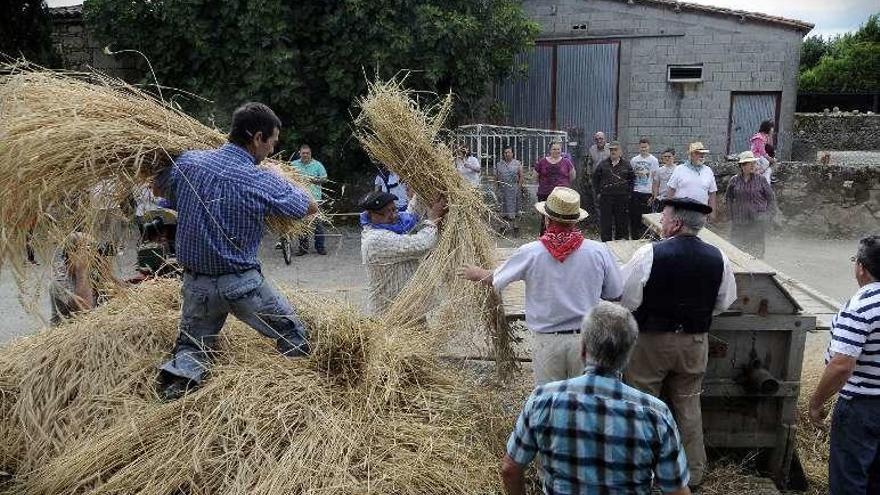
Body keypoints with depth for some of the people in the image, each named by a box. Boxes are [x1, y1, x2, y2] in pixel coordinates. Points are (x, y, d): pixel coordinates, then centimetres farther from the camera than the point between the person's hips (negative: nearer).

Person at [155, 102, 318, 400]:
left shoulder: (187, 162, -3)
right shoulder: (263, 183, -16)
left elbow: (160, 188, 18)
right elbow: (310, 208, -1)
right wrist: (284, 185, 15)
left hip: (195, 282, 4)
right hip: (242, 283, -4)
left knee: (191, 346, 20)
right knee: (294, 338, 14)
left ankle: (175, 381, -4)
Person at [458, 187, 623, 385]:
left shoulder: (530, 253, -10)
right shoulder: (599, 251, -10)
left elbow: (496, 279, 6)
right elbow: (615, 294, 3)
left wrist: (478, 273, 27)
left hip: (547, 341, 0)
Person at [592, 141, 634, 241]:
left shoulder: (626, 165, 5)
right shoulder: (603, 164, 5)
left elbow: (632, 179, 13)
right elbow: (595, 178, 11)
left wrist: (629, 192, 5)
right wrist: (598, 192, 5)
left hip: (622, 198, 0)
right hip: (605, 197, 0)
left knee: (622, 221, 6)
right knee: (605, 222, 1)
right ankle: (606, 243, 10)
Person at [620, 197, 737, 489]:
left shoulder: (649, 254, -20)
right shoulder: (718, 258, -6)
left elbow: (626, 300, -15)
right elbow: (724, 303, 6)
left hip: (650, 341, -4)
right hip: (694, 343, 4)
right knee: (688, 406, 18)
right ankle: (693, 472, 31)